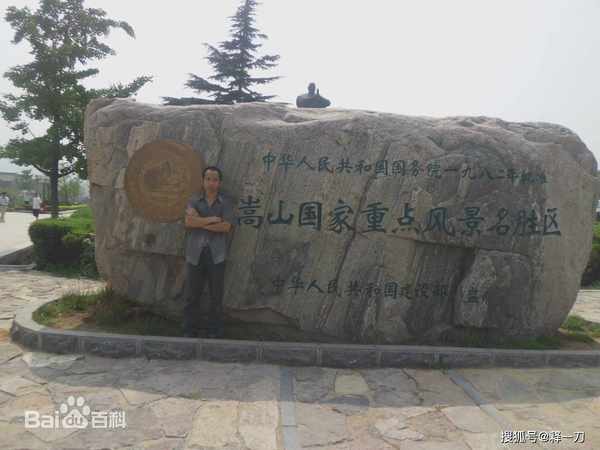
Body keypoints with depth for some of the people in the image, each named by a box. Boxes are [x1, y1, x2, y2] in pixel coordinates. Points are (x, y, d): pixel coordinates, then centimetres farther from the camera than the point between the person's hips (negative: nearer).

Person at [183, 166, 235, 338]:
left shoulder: (226, 202, 5)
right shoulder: (194, 200, 8)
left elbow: (226, 227, -8)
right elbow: (188, 222, -7)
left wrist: (200, 223, -6)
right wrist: (212, 219, -11)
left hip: (216, 255, -1)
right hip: (195, 254, 1)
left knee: (216, 295, 5)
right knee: (191, 295, 3)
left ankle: (215, 331, 17)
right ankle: (189, 332, 14)